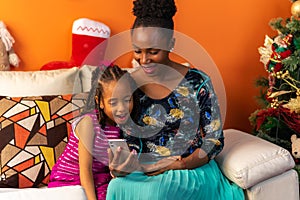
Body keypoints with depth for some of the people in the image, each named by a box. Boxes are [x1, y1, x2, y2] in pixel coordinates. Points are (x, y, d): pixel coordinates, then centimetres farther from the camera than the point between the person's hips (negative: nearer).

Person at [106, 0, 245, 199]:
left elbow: (215, 140, -2)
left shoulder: (198, 82, -7)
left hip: (193, 169, -2)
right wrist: (123, 167, -20)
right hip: (146, 172, 2)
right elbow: (132, 144, 3)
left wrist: (180, 164, -16)